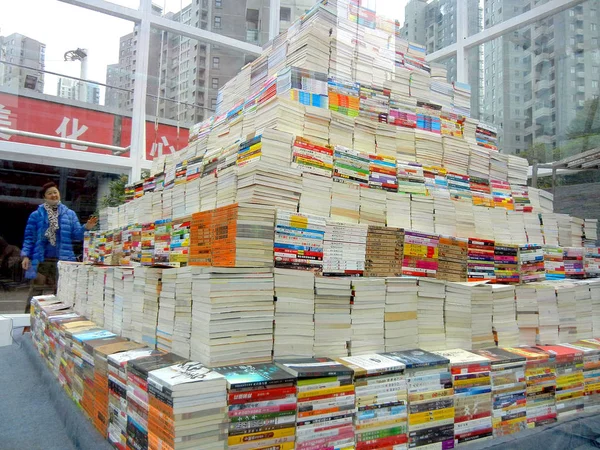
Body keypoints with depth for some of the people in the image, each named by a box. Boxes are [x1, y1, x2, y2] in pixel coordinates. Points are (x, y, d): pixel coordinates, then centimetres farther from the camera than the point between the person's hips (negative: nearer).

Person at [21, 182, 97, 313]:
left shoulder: (70, 214, 10)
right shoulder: (36, 215, 5)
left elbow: (76, 234, 5)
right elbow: (29, 237, 4)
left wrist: (86, 228, -15)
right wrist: (26, 256, -6)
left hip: (62, 261, 2)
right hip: (41, 260, -1)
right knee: (36, 292, 0)